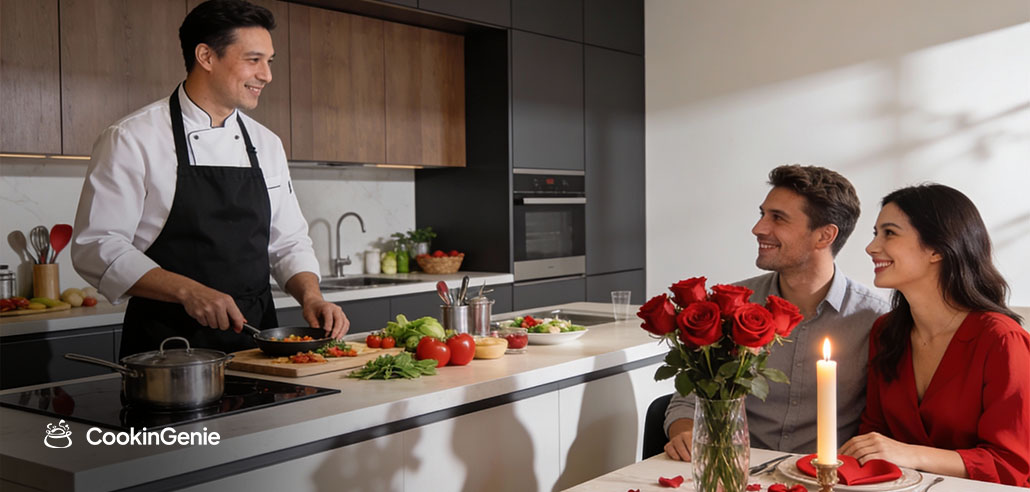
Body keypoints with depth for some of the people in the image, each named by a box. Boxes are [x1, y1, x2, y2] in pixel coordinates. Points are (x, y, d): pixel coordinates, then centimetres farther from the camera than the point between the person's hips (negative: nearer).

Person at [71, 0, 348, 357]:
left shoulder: (266, 144, 13)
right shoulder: (132, 140, -5)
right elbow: (96, 246, -11)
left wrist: (310, 295, -3)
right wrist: (187, 291, -23)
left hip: (255, 341, 5)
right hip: (168, 343, -4)